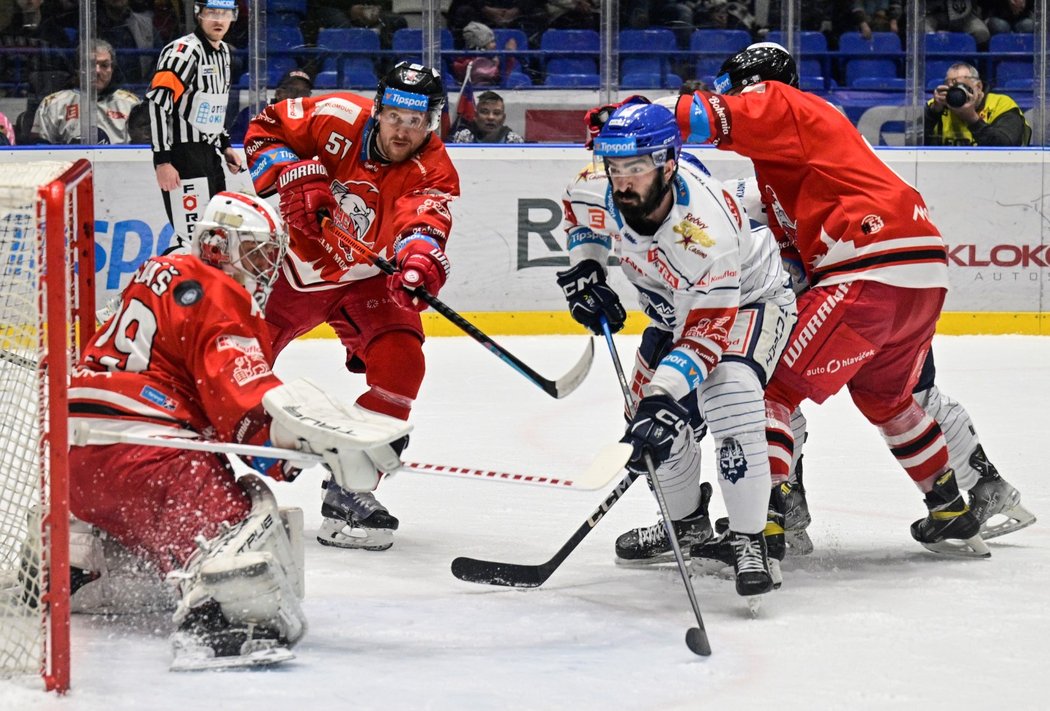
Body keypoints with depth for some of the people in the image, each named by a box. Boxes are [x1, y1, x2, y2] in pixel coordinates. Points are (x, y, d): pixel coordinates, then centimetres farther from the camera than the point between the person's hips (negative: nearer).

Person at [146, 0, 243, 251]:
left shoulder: (223, 51, 13)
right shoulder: (184, 51, -16)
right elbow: (158, 103, -22)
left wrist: (225, 146, 22)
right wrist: (162, 161, -25)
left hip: (210, 155, 10)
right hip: (182, 158, -10)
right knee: (193, 239, -15)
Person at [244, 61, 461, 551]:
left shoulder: (433, 175, -21)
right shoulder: (339, 119, -19)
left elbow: (422, 223, -41)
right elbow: (265, 128, -7)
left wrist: (421, 256, -63)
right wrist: (290, 175, -25)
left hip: (366, 280, -1)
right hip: (298, 261, 1)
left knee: (400, 363, -22)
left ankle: (349, 492, -14)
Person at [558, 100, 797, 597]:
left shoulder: (706, 226, -42)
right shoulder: (601, 189, -24)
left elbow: (708, 331, -41)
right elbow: (581, 209, 5)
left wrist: (664, 397, -50)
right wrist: (584, 270, -6)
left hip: (748, 300, -7)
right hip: (674, 308, 7)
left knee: (727, 396, -31)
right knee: (650, 414, 4)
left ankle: (748, 541, -25)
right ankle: (686, 519, 32)